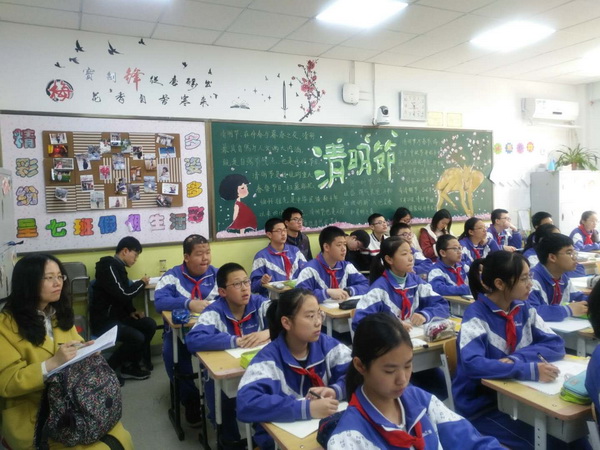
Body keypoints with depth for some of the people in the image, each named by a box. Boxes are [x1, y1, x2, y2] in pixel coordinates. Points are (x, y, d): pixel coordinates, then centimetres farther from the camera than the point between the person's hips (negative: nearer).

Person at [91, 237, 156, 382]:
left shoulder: (117, 267, 13)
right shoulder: (109, 267, -18)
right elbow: (123, 294, -25)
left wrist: (131, 311, 3)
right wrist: (141, 283, -8)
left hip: (115, 315, 10)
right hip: (103, 320, -10)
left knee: (150, 324, -3)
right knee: (137, 338, -24)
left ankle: (131, 365, 5)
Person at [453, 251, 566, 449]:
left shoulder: (524, 308, 1)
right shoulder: (476, 315, -19)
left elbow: (556, 345, -4)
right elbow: (472, 364, -31)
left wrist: (517, 358, -20)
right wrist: (530, 370, -36)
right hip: (481, 403, -6)